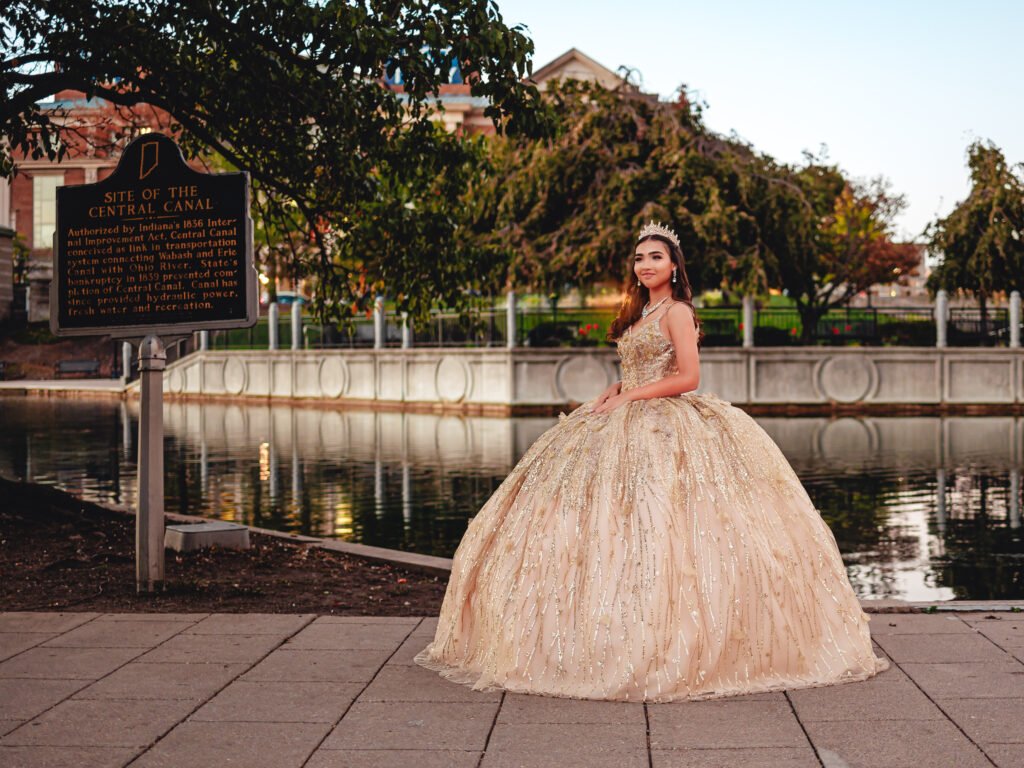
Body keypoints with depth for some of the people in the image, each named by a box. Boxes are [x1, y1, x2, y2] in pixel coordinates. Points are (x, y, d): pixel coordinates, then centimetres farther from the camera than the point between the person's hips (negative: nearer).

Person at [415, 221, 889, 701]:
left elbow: (688, 377, -15)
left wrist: (628, 397, -13)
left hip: (665, 427, -9)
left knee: (657, 528, -14)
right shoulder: (640, 312, 20)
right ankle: (603, 639, 5)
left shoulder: (677, 311, -6)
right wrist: (607, 397, 4)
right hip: (627, 426, 9)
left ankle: (665, 646, -9)